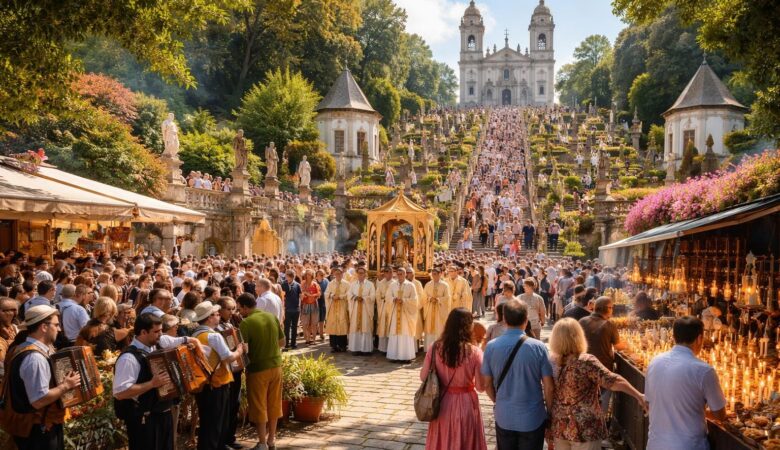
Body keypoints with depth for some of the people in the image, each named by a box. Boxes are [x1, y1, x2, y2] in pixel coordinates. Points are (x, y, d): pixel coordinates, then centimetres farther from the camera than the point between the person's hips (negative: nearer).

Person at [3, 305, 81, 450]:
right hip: (38, 431, -10)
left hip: (29, 426, 10)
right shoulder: (35, 357, -25)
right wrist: (66, 386, -19)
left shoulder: (21, 348, 5)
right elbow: (39, 400, -30)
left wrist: (60, 382, 10)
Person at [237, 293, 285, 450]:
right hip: (275, 365, 6)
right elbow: (282, 342, 9)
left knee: (259, 406, 7)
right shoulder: (272, 317, 1)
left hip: (258, 369, -5)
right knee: (273, 403, 15)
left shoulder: (246, 323, -17)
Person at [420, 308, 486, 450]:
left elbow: (423, 376, -3)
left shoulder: (436, 348, -9)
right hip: (465, 405, -3)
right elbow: (480, 387, -13)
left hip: (442, 404, 3)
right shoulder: (474, 352, -18)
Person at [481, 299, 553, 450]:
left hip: (504, 417, 2)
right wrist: (549, 411, 8)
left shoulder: (491, 346, -9)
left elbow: (487, 384, 0)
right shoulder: (538, 347, -15)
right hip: (533, 419, -2)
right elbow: (548, 387, -10)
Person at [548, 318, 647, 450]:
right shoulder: (586, 362, -19)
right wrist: (639, 396, -24)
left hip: (559, 427, 5)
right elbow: (613, 381, -26)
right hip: (584, 429, -5)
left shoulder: (551, 362, -3)